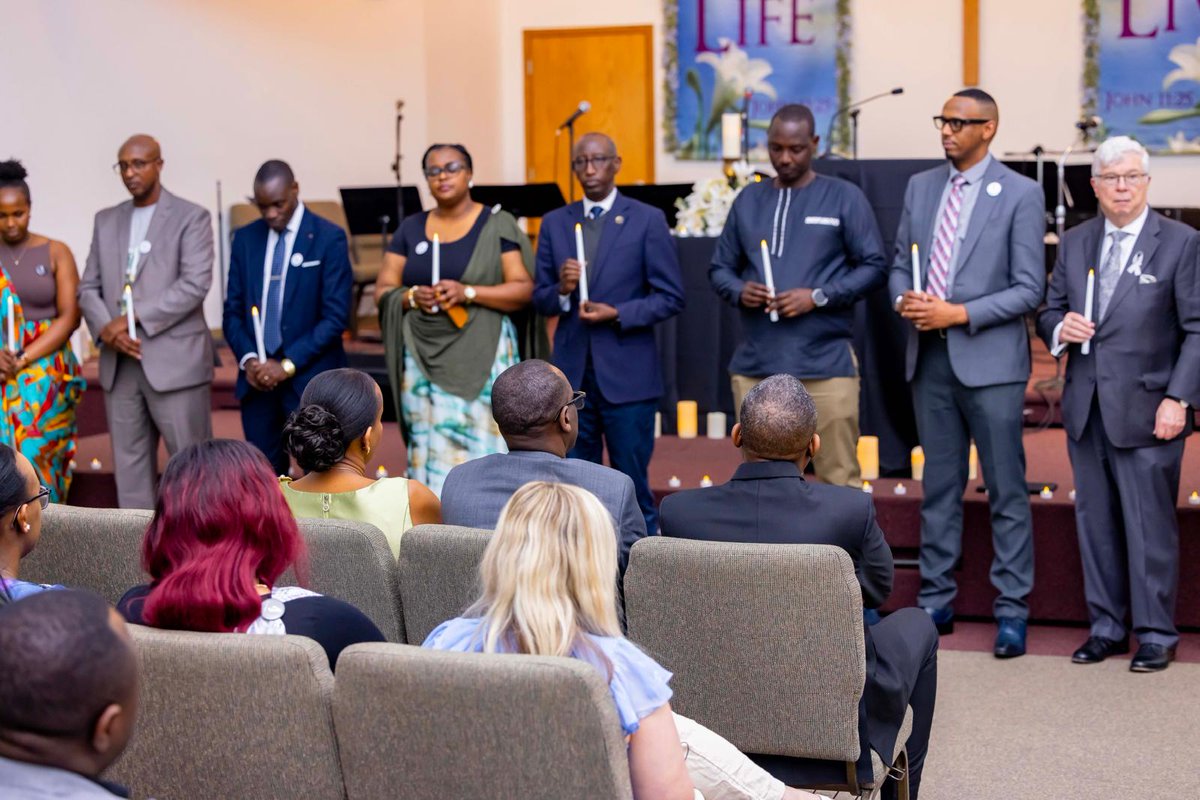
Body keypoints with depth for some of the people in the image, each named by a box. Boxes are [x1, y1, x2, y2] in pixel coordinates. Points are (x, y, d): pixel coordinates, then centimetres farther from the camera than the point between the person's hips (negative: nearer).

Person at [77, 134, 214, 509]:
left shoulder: (191, 217, -1)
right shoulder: (106, 220, 15)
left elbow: (194, 285, -13)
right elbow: (88, 288, 12)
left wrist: (133, 318, -16)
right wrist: (106, 330, -8)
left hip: (174, 361, -5)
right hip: (119, 364, 5)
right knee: (129, 464, 8)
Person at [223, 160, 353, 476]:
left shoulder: (328, 238, -6)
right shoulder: (246, 238, 8)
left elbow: (335, 316, -10)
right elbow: (233, 310, 10)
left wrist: (287, 365, -15)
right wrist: (248, 359, -7)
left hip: (309, 377, -4)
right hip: (257, 377, 4)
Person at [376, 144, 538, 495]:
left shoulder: (497, 225, 2)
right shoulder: (410, 229, 13)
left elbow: (524, 290, -5)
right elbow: (384, 289, 11)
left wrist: (467, 292, -17)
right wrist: (412, 296, -10)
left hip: (482, 357, -3)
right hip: (424, 358, 3)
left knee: (483, 450, -9)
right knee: (429, 453, -1)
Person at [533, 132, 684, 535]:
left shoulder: (647, 220, -1)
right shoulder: (554, 223, 10)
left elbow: (671, 297, -3)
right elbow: (540, 300, 11)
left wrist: (618, 314, -15)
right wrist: (562, 289, -11)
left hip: (626, 373, -3)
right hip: (572, 373, 4)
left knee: (632, 483, 1)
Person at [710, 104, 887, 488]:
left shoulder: (845, 197, 2)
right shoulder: (749, 199, 13)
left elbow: (874, 266, -1)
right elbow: (720, 268, 15)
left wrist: (819, 297, -14)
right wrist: (739, 291, -7)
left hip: (826, 364, -3)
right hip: (755, 365, 4)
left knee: (839, 478, -2)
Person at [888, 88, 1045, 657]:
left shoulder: (1021, 194, -4)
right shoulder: (921, 187, 11)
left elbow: (1029, 290, -8)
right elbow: (900, 264, 16)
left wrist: (958, 313, -16)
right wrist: (904, 299, -6)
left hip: (989, 360, -5)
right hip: (930, 359, 5)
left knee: (1007, 491, 1)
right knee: (939, 487, 12)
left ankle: (1012, 611, 8)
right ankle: (936, 602, 19)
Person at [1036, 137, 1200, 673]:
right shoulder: (1074, 244, 12)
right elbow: (1050, 310, 18)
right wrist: (1058, 328, -6)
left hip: (1146, 410, -5)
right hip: (1086, 408, 5)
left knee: (1150, 525, -2)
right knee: (1095, 523, 9)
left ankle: (1155, 634, 8)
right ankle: (1106, 628, 19)